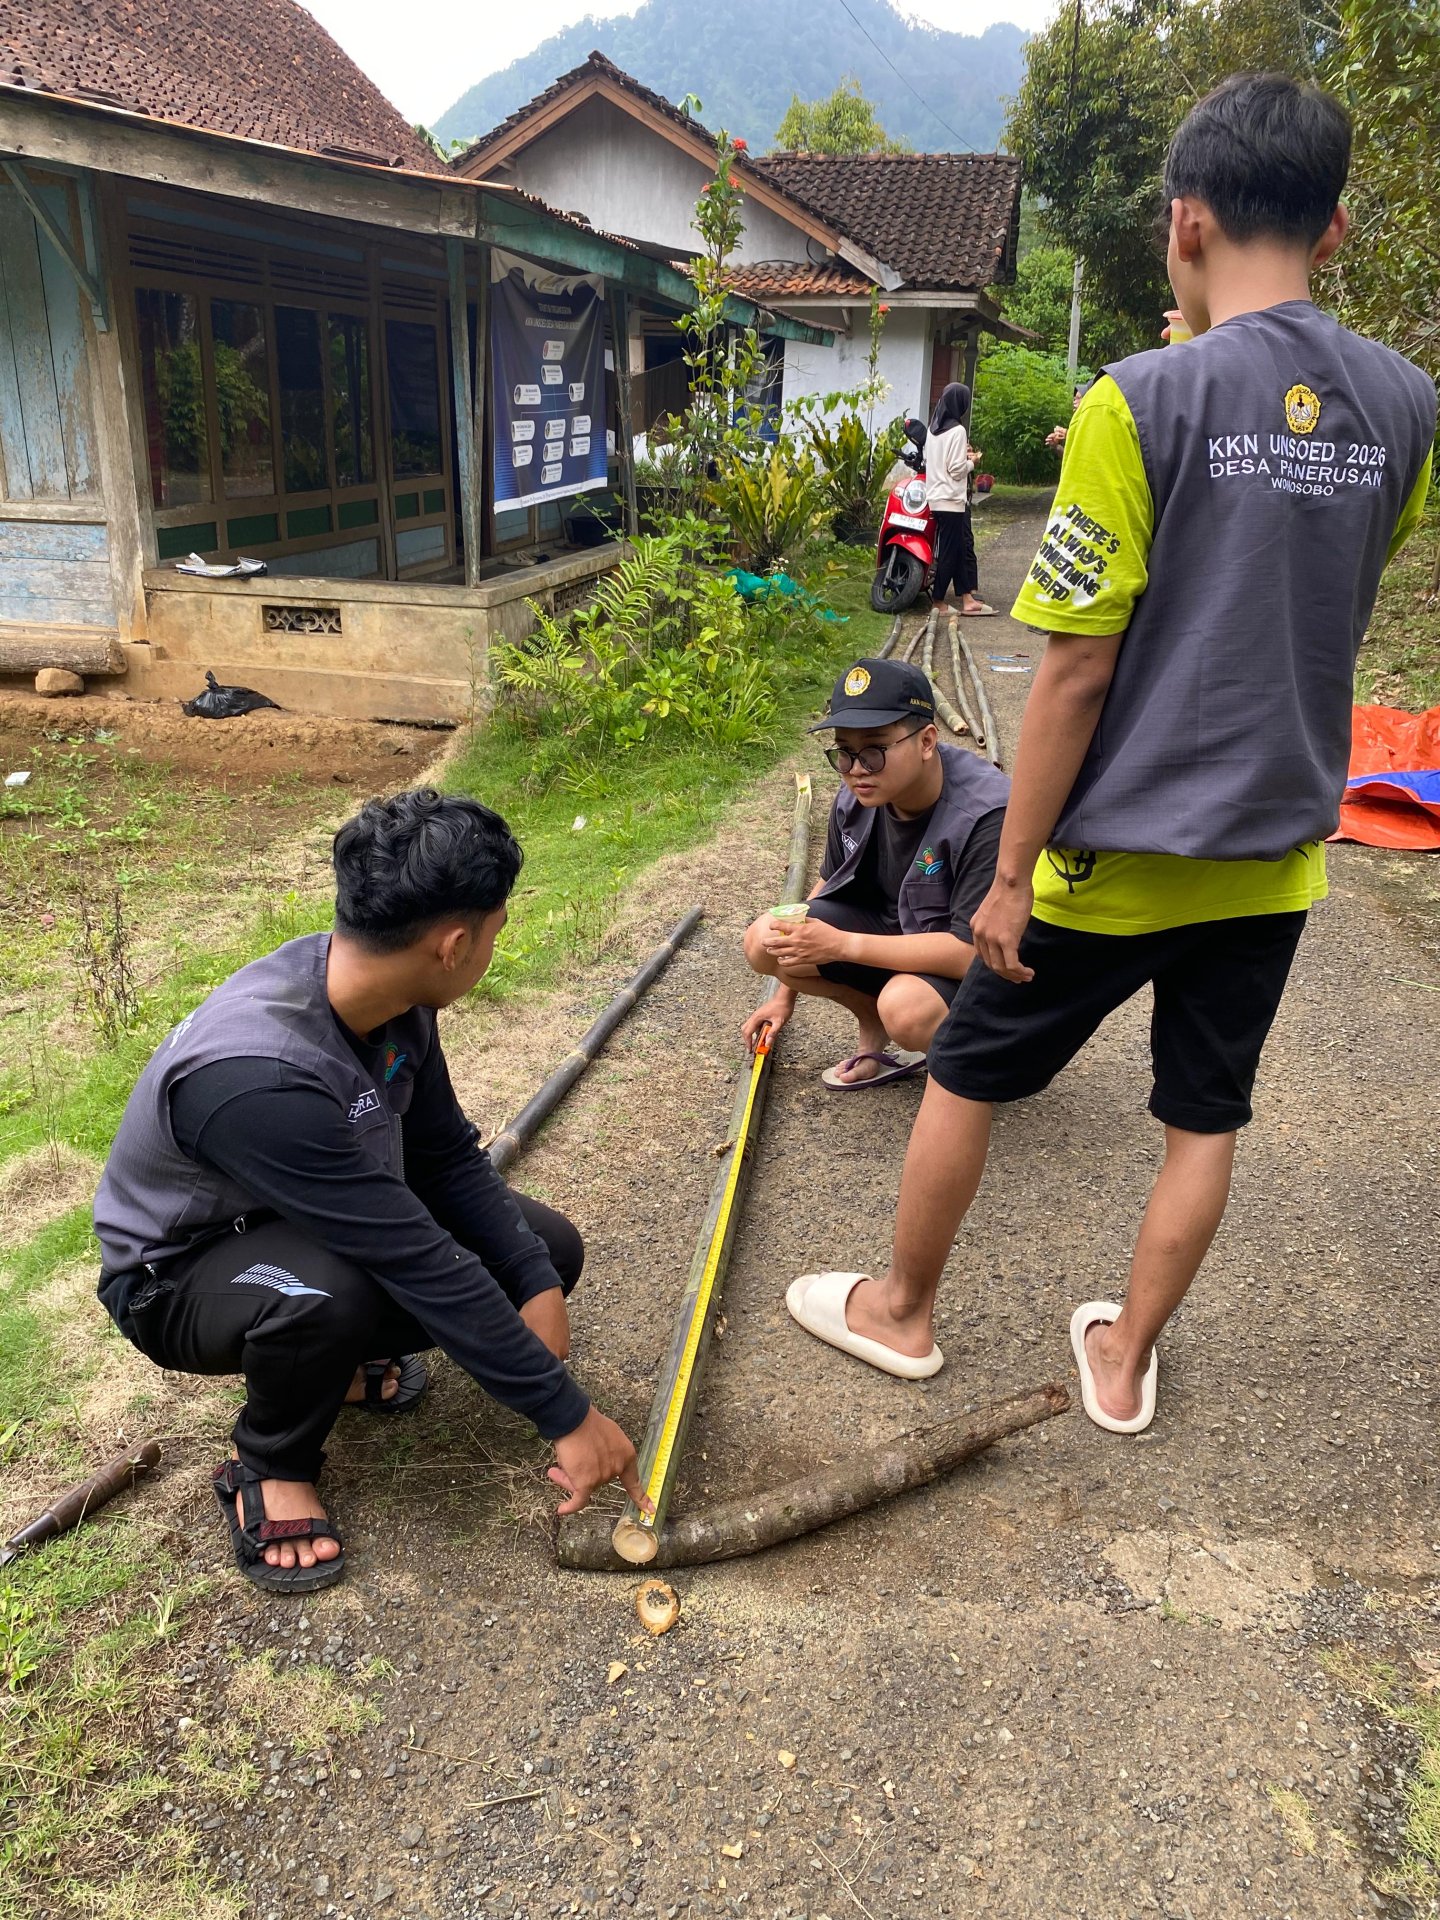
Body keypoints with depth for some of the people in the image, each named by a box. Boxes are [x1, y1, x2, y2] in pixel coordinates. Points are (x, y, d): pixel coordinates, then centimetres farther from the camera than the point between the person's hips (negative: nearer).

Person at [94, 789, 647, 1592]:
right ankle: (269, 1466, -7)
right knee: (325, 1293, -40)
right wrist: (567, 1415, -31)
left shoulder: (388, 993, -17)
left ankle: (345, 1353, 15)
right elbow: (421, 1262, -38)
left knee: (548, 1250, -6)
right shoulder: (255, 1078, -41)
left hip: (338, 1216, 7)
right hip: (181, 1274, -7)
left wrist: (538, 1283, -17)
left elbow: (450, 1158, -5)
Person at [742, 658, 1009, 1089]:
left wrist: (842, 944, -32)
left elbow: (975, 949, -33)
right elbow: (829, 886, 8)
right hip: (894, 928, 6)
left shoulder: (987, 816, -31)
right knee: (765, 940, -12)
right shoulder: (859, 795, -10)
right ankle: (875, 1028, 8)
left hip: (975, 968, -6)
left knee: (906, 1007, -38)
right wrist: (786, 994, 13)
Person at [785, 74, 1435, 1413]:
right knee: (1205, 1117, 17)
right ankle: (1123, 1360, 32)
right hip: (1277, 850, 5)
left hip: (1121, 851, -5)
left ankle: (900, 1309, 32)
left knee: (967, 1072, 14)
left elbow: (1076, 673, -17)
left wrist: (1010, 873, -9)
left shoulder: (1142, 404, -17)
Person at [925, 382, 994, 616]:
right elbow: (956, 470, -17)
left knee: (960, 546, 11)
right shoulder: (957, 430, -14)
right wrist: (972, 462, 1)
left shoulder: (933, 428, 10)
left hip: (934, 497, 8)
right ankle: (938, 599, 5)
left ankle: (966, 596, 11)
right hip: (951, 500, -8)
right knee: (950, 551, 0)